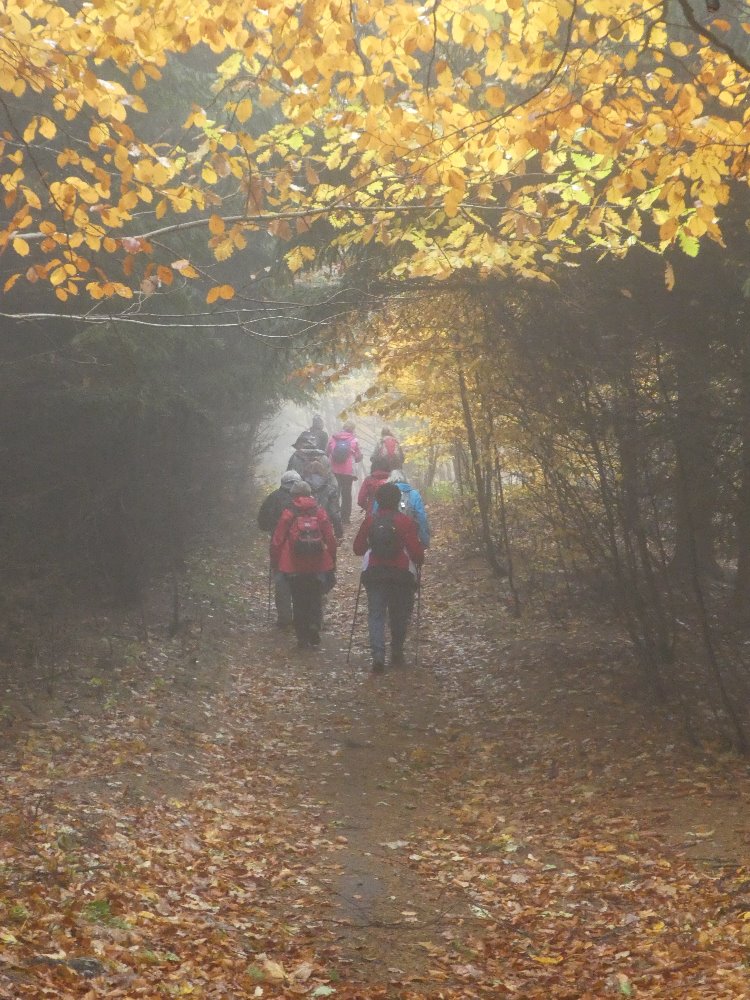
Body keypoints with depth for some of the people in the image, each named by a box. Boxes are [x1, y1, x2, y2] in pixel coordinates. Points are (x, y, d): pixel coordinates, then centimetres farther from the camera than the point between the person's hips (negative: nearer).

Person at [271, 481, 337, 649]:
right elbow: (330, 540, 1)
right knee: (315, 600, 15)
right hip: (318, 566, 1)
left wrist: (275, 561, 7)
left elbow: (277, 540, -5)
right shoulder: (320, 513, 0)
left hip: (294, 567, -1)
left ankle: (303, 638, 10)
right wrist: (332, 561, 11)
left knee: (299, 602, 10)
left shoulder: (288, 514, -5)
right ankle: (314, 629, -3)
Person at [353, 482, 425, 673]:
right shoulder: (406, 522, -9)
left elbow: (358, 548, 4)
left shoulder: (370, 521, -1)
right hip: (401, 575, -1)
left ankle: (378, 655, -16)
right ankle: (397, 655, 22)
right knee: (399, 615, 14)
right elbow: (416, 551, -13)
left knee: (376, 615, 0)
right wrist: (419, 561, 9)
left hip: (374, 573, 1)